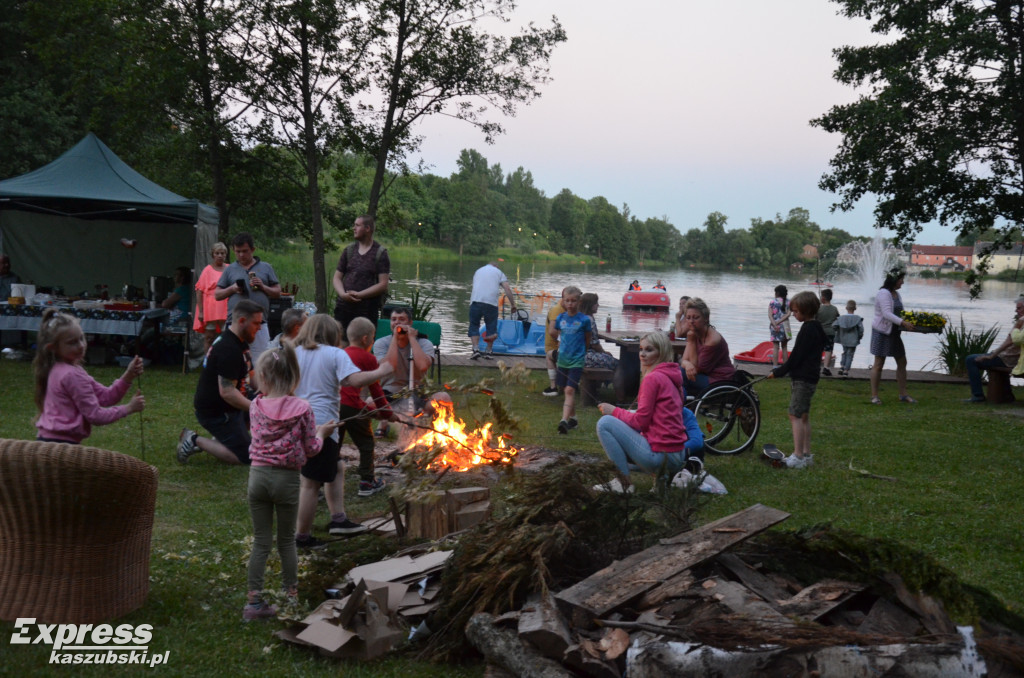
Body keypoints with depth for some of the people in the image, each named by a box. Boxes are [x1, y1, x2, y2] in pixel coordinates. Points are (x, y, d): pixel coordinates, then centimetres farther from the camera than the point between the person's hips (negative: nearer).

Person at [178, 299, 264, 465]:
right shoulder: (228, 350, -25)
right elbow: (227, 392, -29)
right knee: (245, 457, -9)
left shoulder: (239, 342, 9)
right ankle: (195, 441, -2)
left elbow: (251, 376, 17)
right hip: (214, 412, -10)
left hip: (225, 406, 10)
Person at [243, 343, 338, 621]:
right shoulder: (302, 409, -10)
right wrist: (322, 432, 15)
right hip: (286, 478, -2)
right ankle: (291, 596, 25)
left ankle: (254, 601, 7)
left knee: (261, 541, 9)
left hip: (258, 475, 2)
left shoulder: (256, 407, -3)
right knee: (287, 540, 14)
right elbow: (311, 449, -4)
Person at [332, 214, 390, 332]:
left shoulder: (380, 253, 0)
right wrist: (343, 294, -8)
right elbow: (337, 278, 13)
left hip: (367, 311, -4)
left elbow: (383, 285, -7)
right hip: (343, 308, 4)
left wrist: (359, 295, -14)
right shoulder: (349, 250, 14)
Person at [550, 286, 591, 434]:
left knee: (570, 390, -15)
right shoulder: (560, 318, 2)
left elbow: (588, 340, 4)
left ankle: (564, 420, -23)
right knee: (566, 390, 12)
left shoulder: (584, 320, -9)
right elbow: (554, 332, 19)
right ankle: (573, 418, 28)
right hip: (562, 359, 5)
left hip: (576, 360, -5)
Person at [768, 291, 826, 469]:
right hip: (811, 377, 10)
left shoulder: (808, 329, -17)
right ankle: (806, 454, 20)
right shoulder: (817, 328, 13)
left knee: (795, 415, -9)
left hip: (802, 379, -10)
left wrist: (778, 372, -11)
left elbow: (796, 356, -19)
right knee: (804, 416, 15)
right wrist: (781, 370, 18)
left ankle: (798, 456, -10)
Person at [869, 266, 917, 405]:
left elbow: (900, 313, 16)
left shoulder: (896, 294, 13)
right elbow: (886, 313, -26)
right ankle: (874, 396, 1)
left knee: (902, 362, 10)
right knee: (878, 364, -4)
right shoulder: (884, 293, -15)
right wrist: (903, 322, -34)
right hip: (882, 332, -9)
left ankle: (903, 394, 17)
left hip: (894, 333, 9)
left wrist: (908, 322, -1)